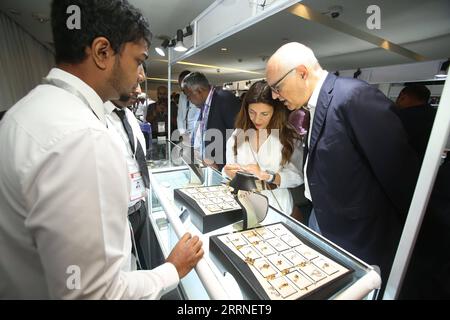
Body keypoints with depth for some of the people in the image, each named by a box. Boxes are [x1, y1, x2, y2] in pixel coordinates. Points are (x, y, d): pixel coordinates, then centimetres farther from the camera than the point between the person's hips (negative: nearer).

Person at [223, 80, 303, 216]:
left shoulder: (289, 136, -2)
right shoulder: (238, 135, 5)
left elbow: (297, 177, -5)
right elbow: (228, 169, 6)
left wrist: (267, 176, -16)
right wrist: (228, 172, -14)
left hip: (275, 205, -1)